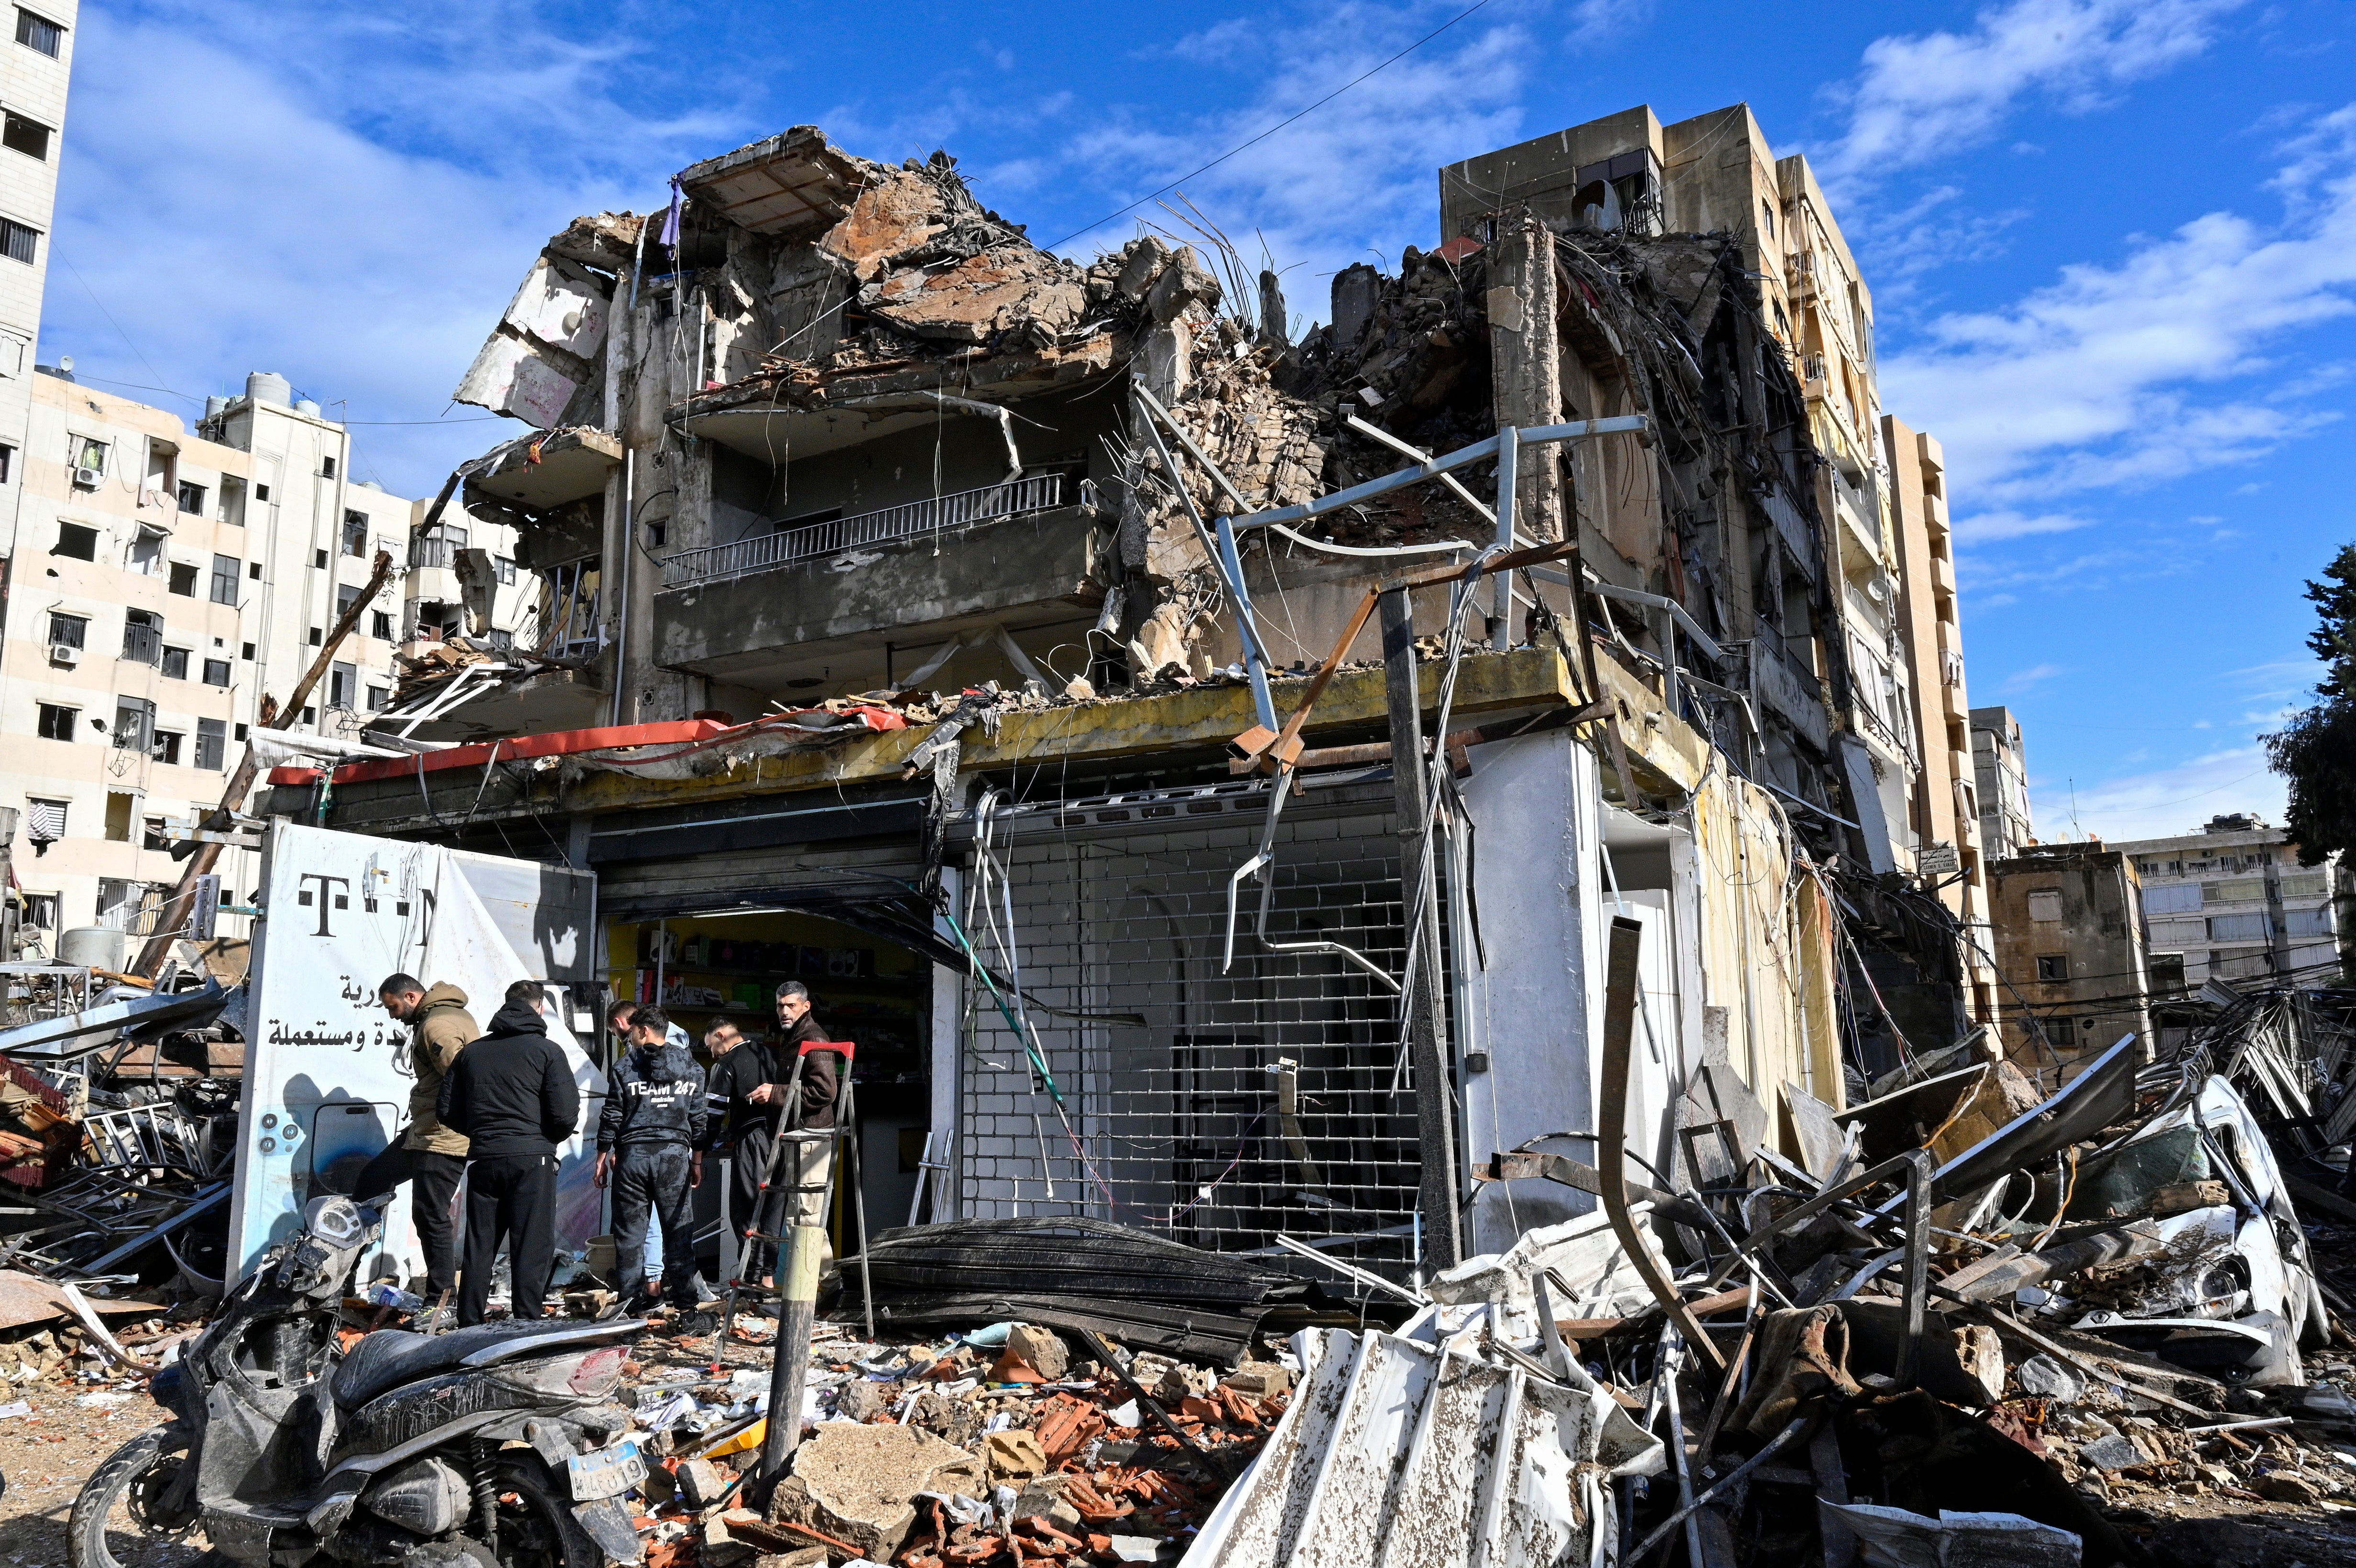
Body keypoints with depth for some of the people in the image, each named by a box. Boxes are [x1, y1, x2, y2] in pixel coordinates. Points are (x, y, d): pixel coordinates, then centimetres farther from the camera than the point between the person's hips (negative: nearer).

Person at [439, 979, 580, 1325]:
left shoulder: (472, 1051, 11)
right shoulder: (546, 1050, -3)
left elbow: (449, 1110, 12)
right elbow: (566, 1115, -10)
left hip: (483, 1159, 4)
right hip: (531, 1159, -4)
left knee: (479, 1247, 13)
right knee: (532, 1247, 0)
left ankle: (469, 1325, 18)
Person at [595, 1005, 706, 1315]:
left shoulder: (625, 1067, -1)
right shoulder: (690, 1068, 6)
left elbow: (611, 1117, -1)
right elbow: (697, 1119, 8)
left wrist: (602, 1157, 9)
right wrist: (697, 1162, 14)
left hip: (632, 1154, -1)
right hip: (675, 1155, 2)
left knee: (630, 1228, 7)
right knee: (678, 1227, 5)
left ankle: (633, 1297, 8)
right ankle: (683, 1298, 4)